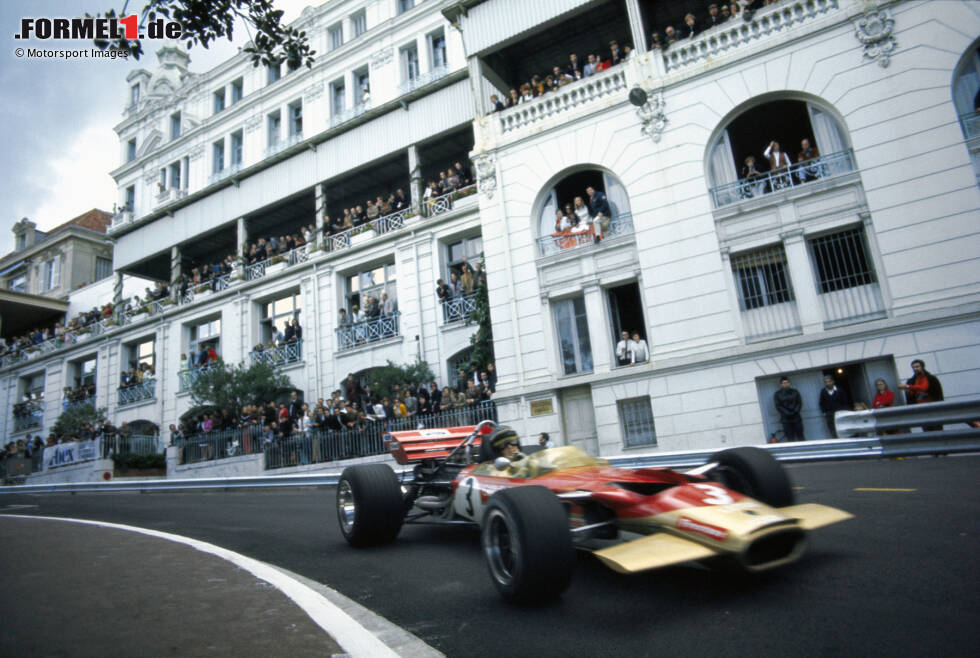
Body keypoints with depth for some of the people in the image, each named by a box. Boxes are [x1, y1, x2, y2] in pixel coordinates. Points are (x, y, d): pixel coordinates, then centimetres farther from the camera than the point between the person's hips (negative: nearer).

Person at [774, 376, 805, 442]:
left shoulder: (795, 392, 11)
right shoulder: (777, 394, 4)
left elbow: (799, 403, 5)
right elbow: (778, 406, -3)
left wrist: (795, 411, -11)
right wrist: (787, 413, -13)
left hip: (796, 418, 2)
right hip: (786, 419, -2)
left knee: (800, 437, 3)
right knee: (790, 439, -4)